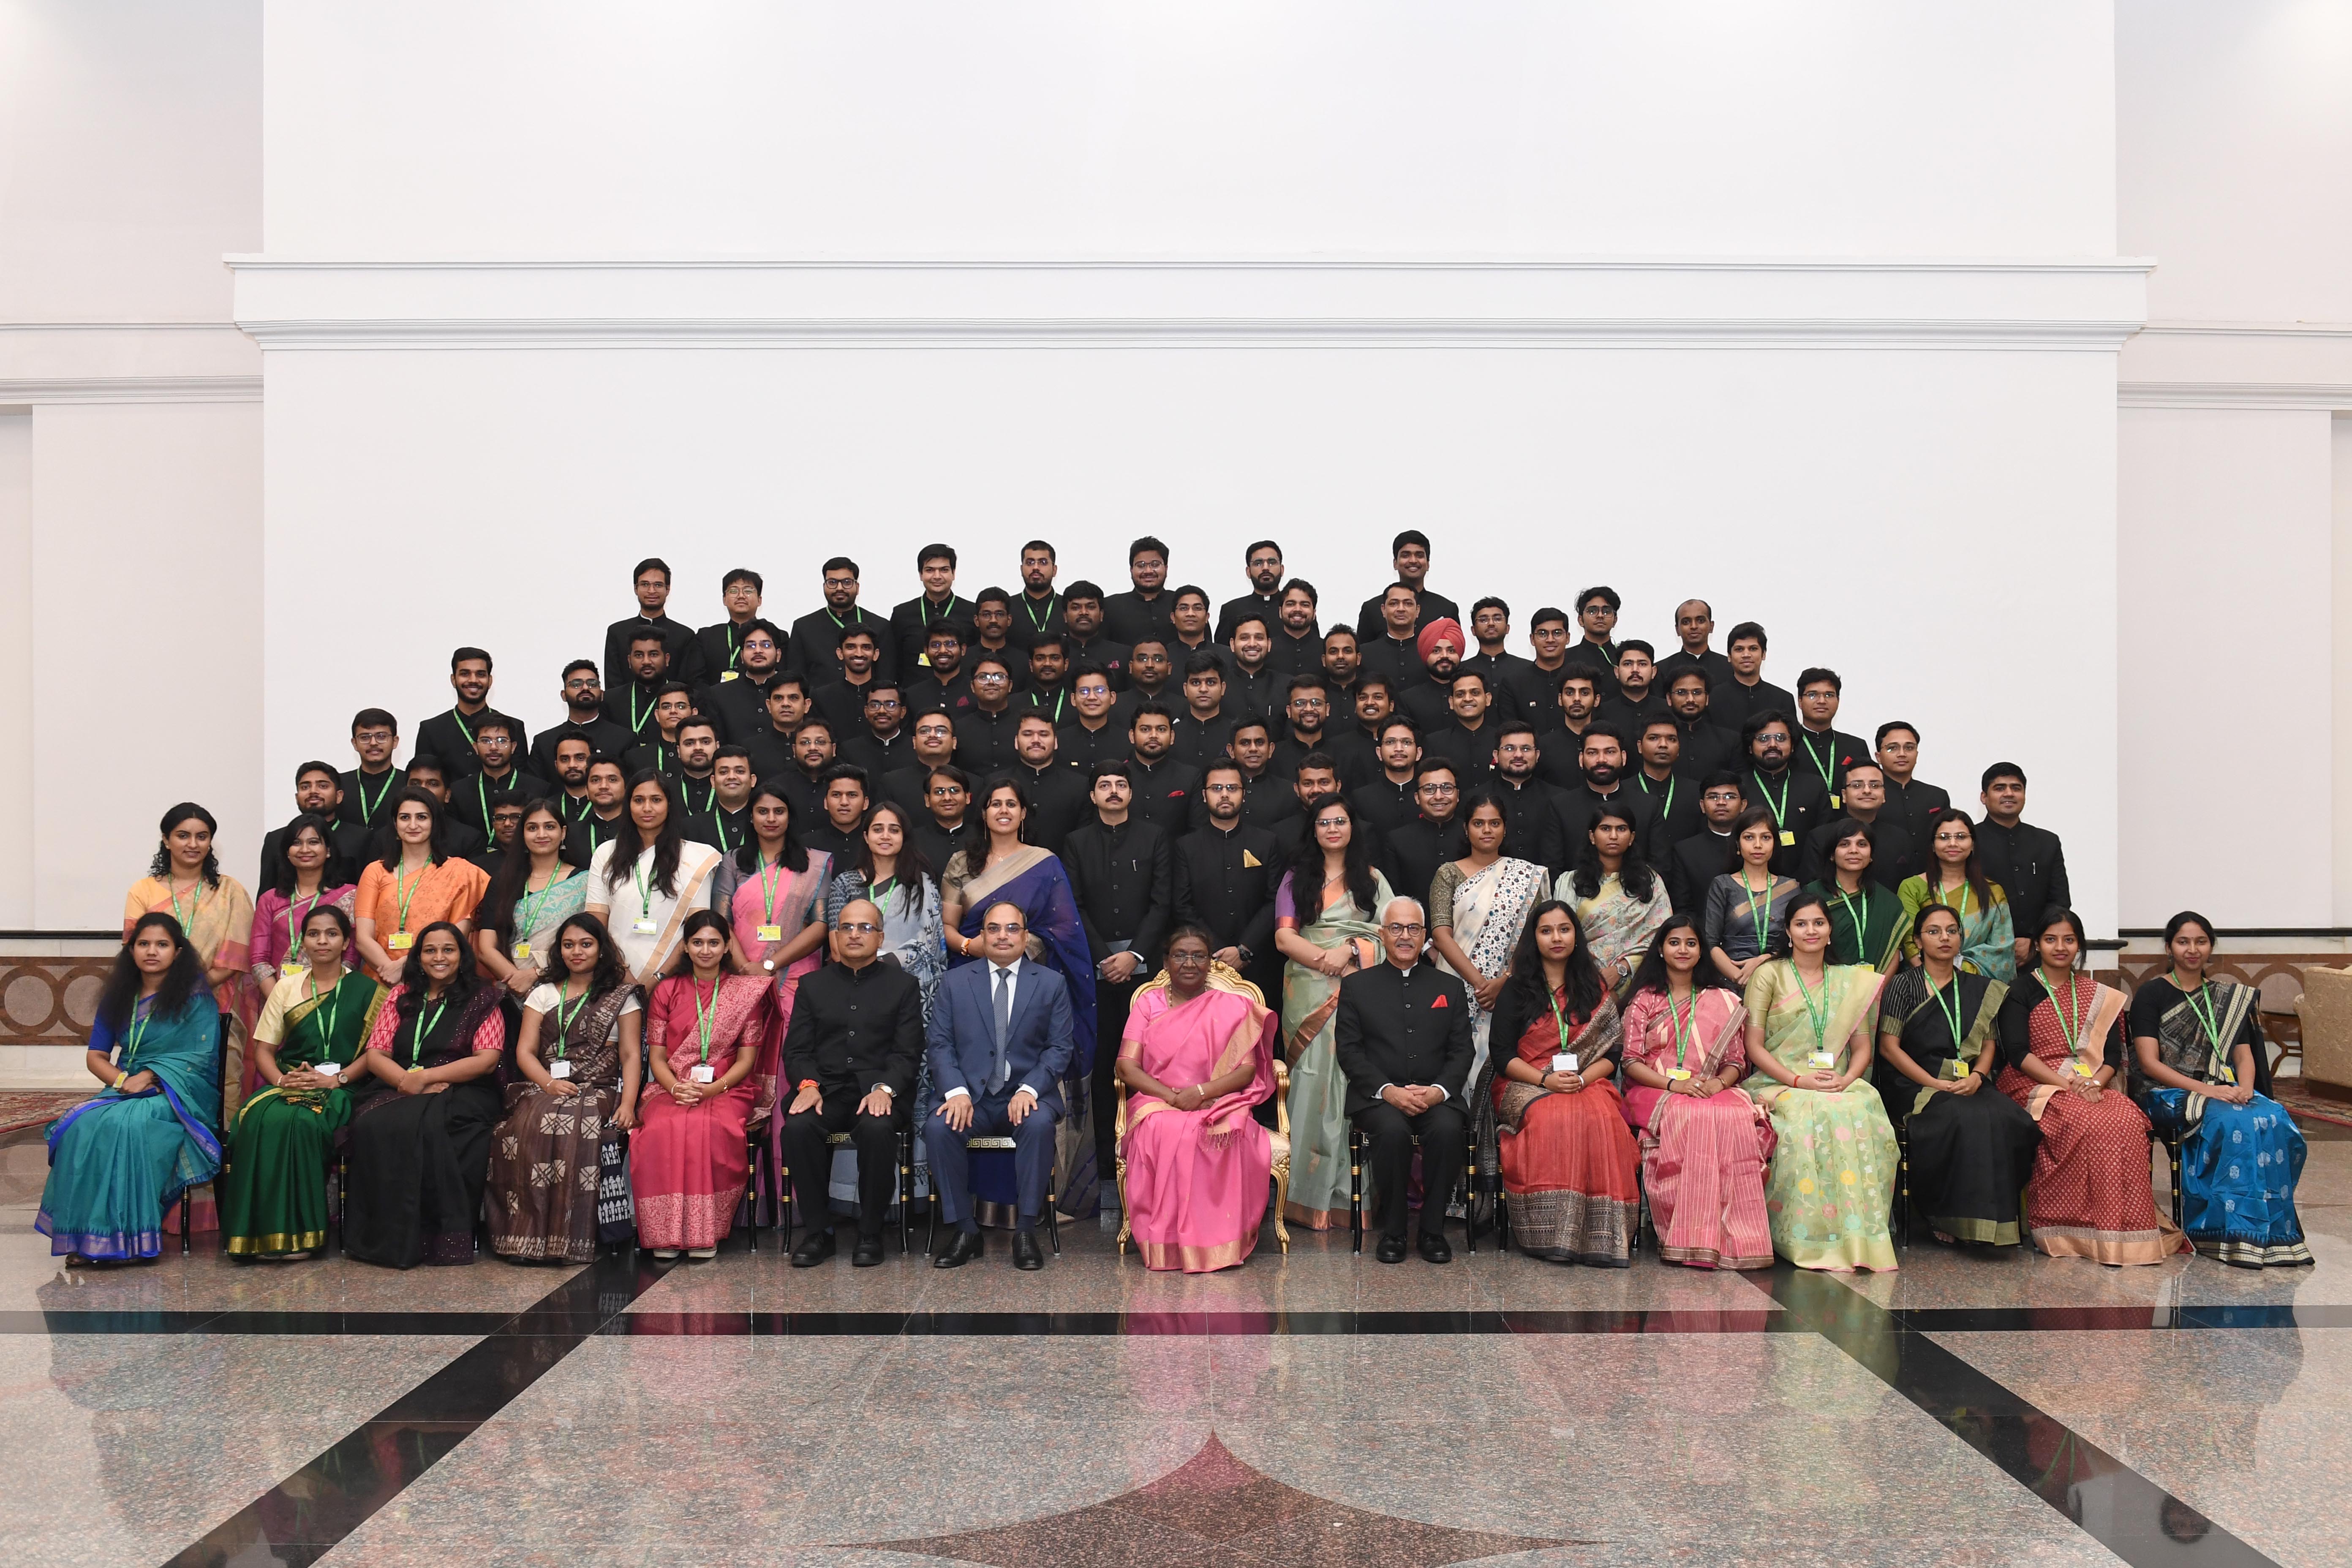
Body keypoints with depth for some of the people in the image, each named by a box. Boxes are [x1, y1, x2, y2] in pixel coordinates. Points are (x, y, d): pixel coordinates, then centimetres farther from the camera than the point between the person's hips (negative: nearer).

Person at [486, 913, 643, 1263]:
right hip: (544, 1089, 2)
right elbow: (524, 1051, 12)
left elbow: (631, 1055, 5)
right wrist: (549, 1083, -9)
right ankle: (531, 1235, -27)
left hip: (599, 1091, -2)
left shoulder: (622, 997, 14)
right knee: (527, 1129, -33)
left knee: (576, 1131, -36)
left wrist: (628, 1104, -11)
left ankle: (571, 1240, -31)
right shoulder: (544, 993, 21)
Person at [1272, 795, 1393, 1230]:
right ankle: (1312, 1193, -2)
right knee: (1313, 1082, -6)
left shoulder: (1372, 879, 15)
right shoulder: (1297, 877, 13)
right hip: (1309, 994, 0)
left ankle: (1348, 1191, -1)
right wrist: (1323, 957, -13)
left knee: (1355, 1081, -6)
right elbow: (1284, 937, 3)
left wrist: (1350, 950, -11)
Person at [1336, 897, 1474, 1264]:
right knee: (1393, 1130, -34)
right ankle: (1392, 1231, -15)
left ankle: (1432, 1230, -14)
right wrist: (1389, 1090, -12)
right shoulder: (1356, 986, 12)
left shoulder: (1450, 988, 18)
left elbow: (1461, 1052, 10)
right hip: (1378, 1097, -1)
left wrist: (1438, 1091, -10)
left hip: (1436, 1095, 1)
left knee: (1449, 1129, -32)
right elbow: (1348, 1051, 3)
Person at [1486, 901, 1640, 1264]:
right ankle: (1550, 1235, -31)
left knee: (1602, 1120, -34)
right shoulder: (1516, 989, 9)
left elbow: (1613, 1051, 9)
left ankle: (1598, 1235, -30)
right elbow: (1503, 1054, 3)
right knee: (1551, 1120, -37)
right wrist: (1545, 1079, -14)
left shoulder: (1595, 987, 15)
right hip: (1526, 1085, -2)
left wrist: (1582, 1079, -10)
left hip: (1589, 1084, 2)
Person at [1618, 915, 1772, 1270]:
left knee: (1739, 1118, -35)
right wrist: (1673, 1083, -14)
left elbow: (1737, 1061, 12)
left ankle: (1734, 1237, -32)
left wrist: (1719, 1082, -11)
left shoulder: (1724, 1001, 18)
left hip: (1715, 1092, 2)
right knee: (1690, 1117, -38)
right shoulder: (1644, 1000, 13)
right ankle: (1691, 1238, -35)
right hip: (1656, 1093, -2)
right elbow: (1631, 1061, 2)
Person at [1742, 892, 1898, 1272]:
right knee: (1811, 1116, -35)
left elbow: (1862, 1046, 13)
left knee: (1862, 1112, -32)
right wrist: (1799, 1080, -14)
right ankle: (1814, 1242, -28)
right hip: (1778, 1084, -3)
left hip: (1840, 1086, 3)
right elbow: (1754, 1046, -1)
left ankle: (1857, 1237, -27)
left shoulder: (1852, 981, 17)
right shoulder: (1769, 975, 5)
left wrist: (1846, 1078, -9)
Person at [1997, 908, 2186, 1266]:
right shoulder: (2021, 992, 5)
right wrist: (2067, 1083, -17)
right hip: (2036, 1087, -4)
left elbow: (2113, 1054, 10)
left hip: (2092, 1088, 4)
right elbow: (2017, 1052, -6)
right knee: (2088, 1123, -33)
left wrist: (2095, 1082, -12)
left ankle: (2129, 1230, -22)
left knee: (2129, 1121, -28)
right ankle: (2080, 1230, -28)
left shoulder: (2100, 996, 18)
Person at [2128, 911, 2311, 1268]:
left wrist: (2244, 1087, -12)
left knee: (2276, 1121, -27)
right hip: (2168, 1094, -4)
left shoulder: (2231, 998, 17)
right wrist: (2205, 1090, -18)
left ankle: (2272, 1231, -20)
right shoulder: (2151, 994, 1)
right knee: (2231, 1123, -33)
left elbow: (2244, 1054, 10)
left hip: (2223, 1090, 5)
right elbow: (2149, 1063, -7)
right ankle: (2232, 1233, -28)